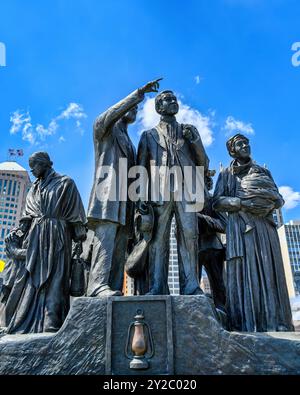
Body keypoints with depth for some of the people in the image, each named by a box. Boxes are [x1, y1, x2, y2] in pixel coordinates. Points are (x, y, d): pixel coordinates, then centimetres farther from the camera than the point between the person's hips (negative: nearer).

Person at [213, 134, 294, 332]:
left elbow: (279, 198, 16)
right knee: (246, 271, -12)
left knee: (269, 270, -4)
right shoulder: (227, 174, 13)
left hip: (265, 226, 3)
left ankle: (274, 323, -3)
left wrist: (270, 202, -8)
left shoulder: (263, 171, 22)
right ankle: (249, 324, -13)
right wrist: (243, 203, -12)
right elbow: (217, 202, 2)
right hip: (241, 227, -3)